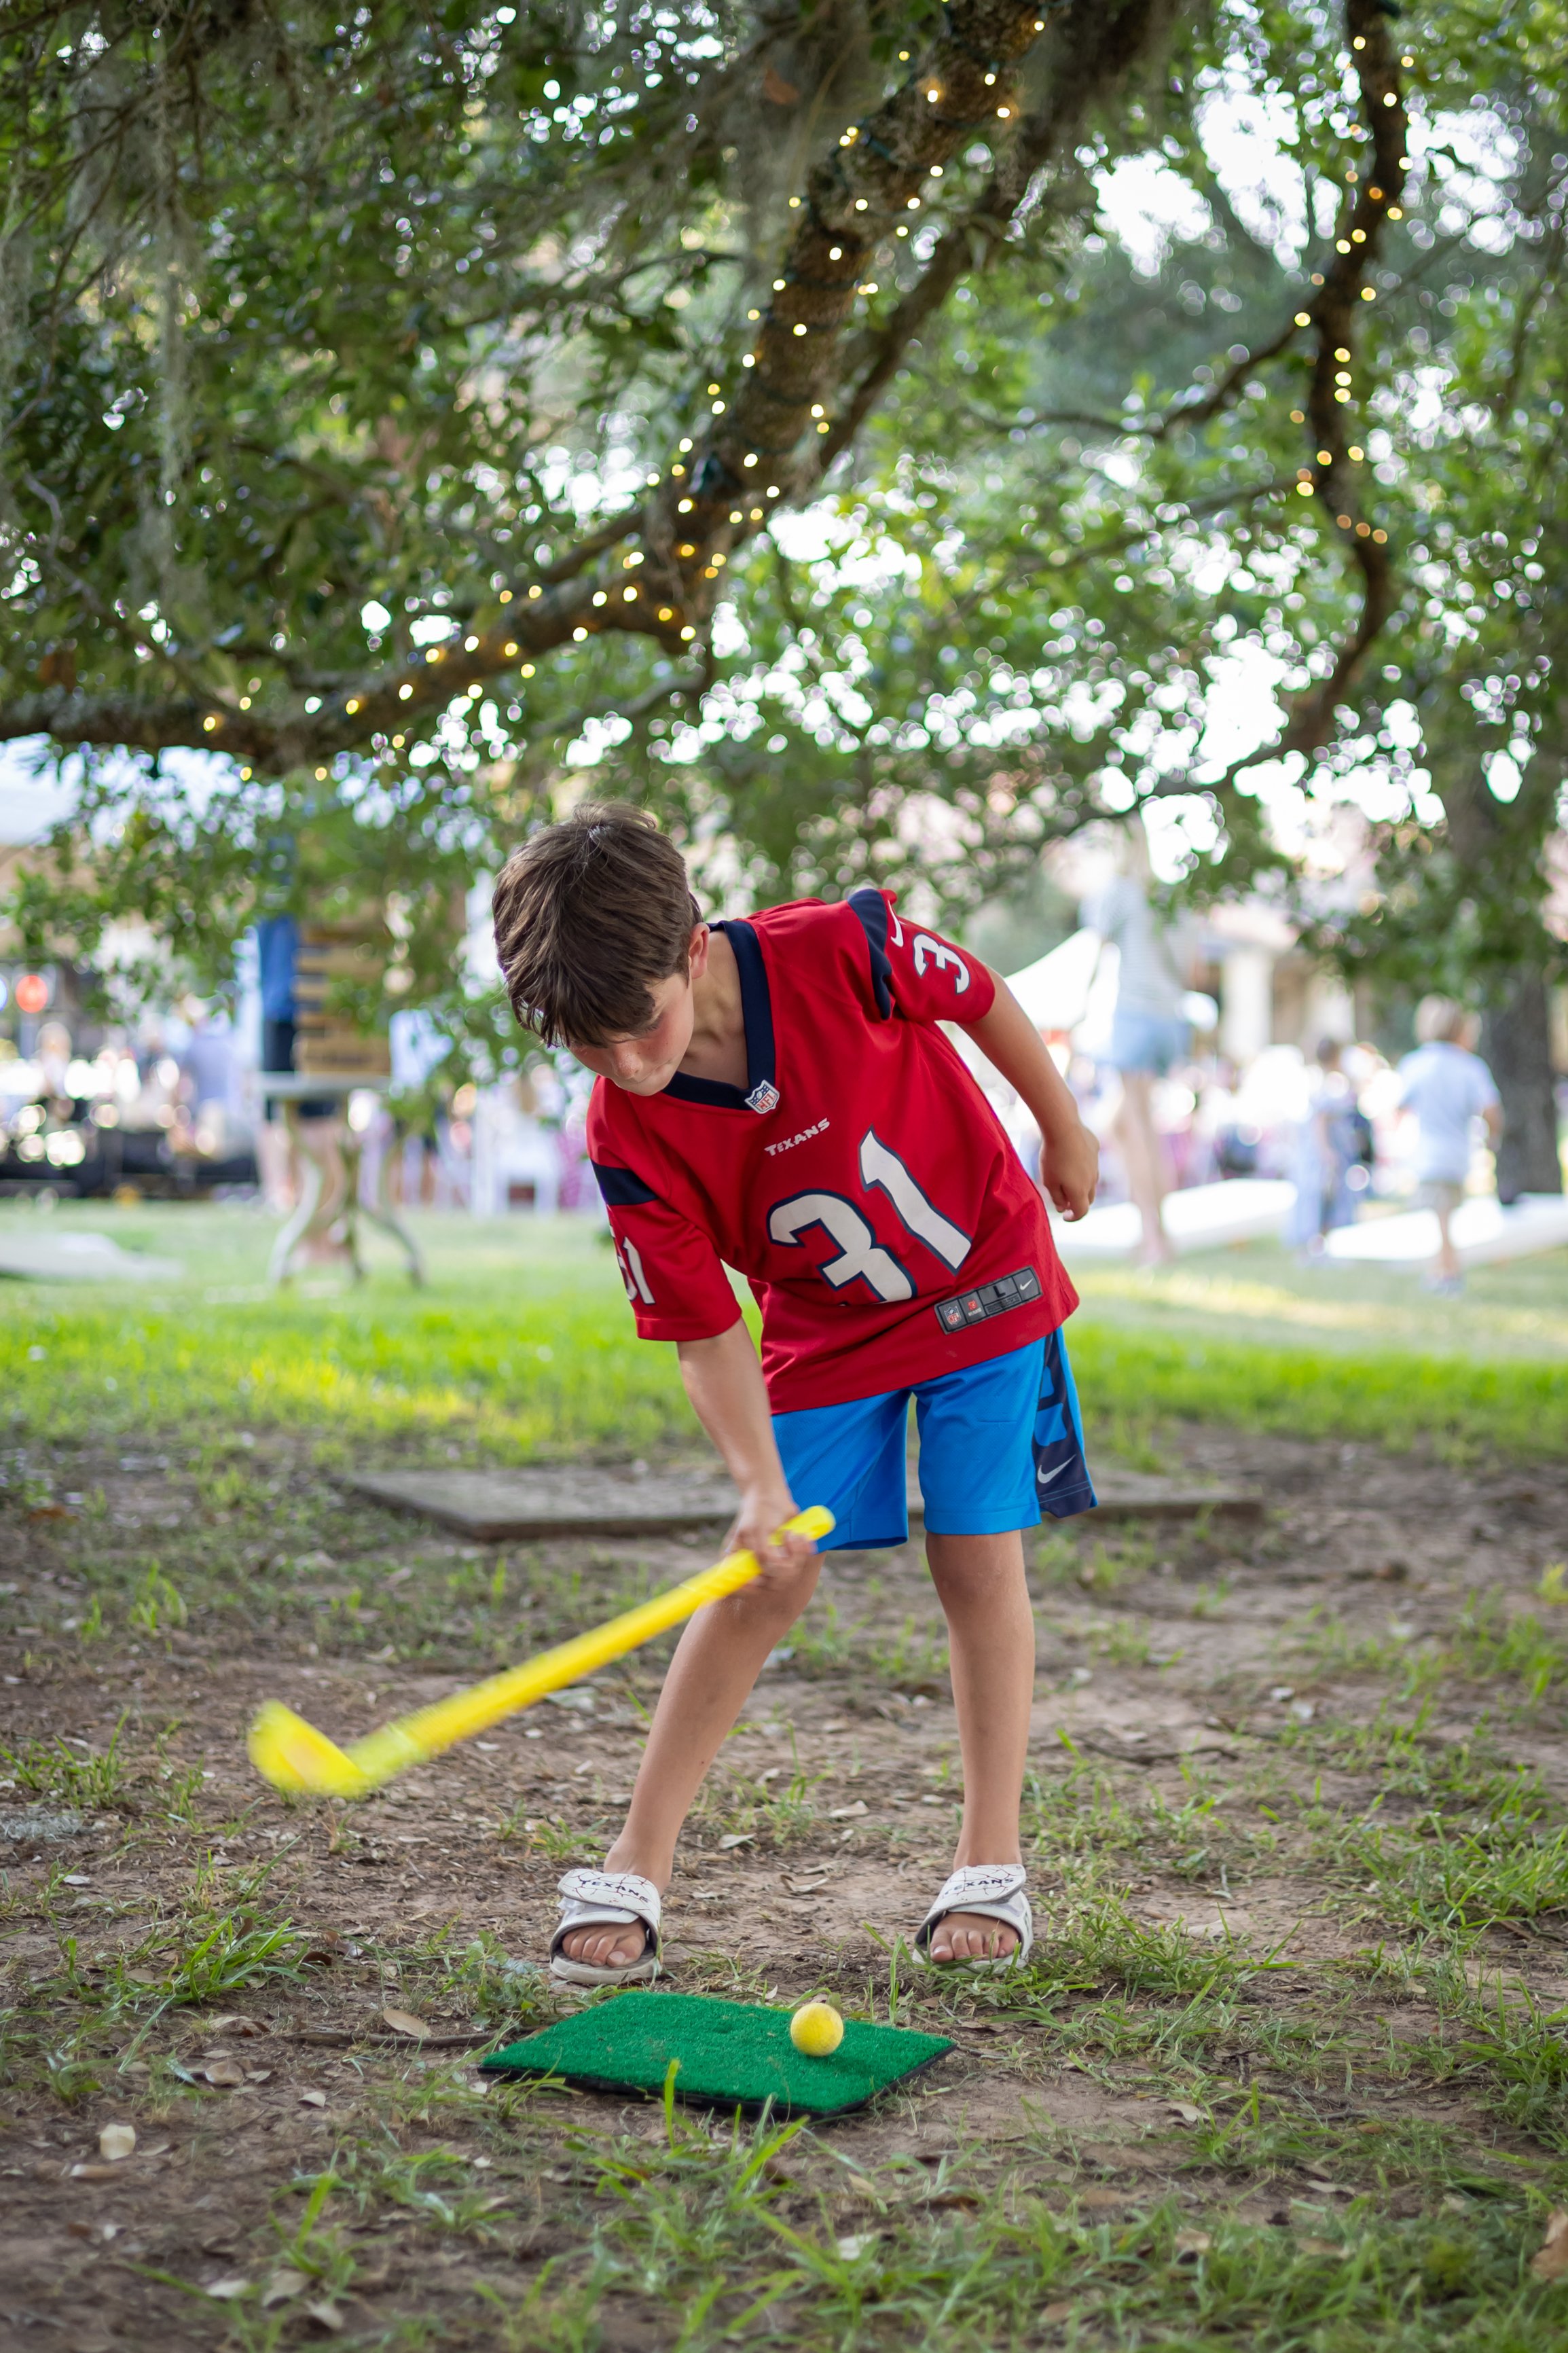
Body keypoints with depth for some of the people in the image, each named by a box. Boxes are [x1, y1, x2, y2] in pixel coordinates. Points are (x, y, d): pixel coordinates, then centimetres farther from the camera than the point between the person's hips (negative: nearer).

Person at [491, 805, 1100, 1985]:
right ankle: (636, 1866, 5)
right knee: (769, 1576, -4)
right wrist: (762, 1481, -28)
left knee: (978, 1560, -3)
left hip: (987, 1280, -1)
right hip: (824, 1332, 1)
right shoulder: (627, 1138, -23)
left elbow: (981, 997, -9)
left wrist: (1065, 1128, 5)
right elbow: (706, 1327, -16)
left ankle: (992, 1864, 10)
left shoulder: (842, 950, -29)